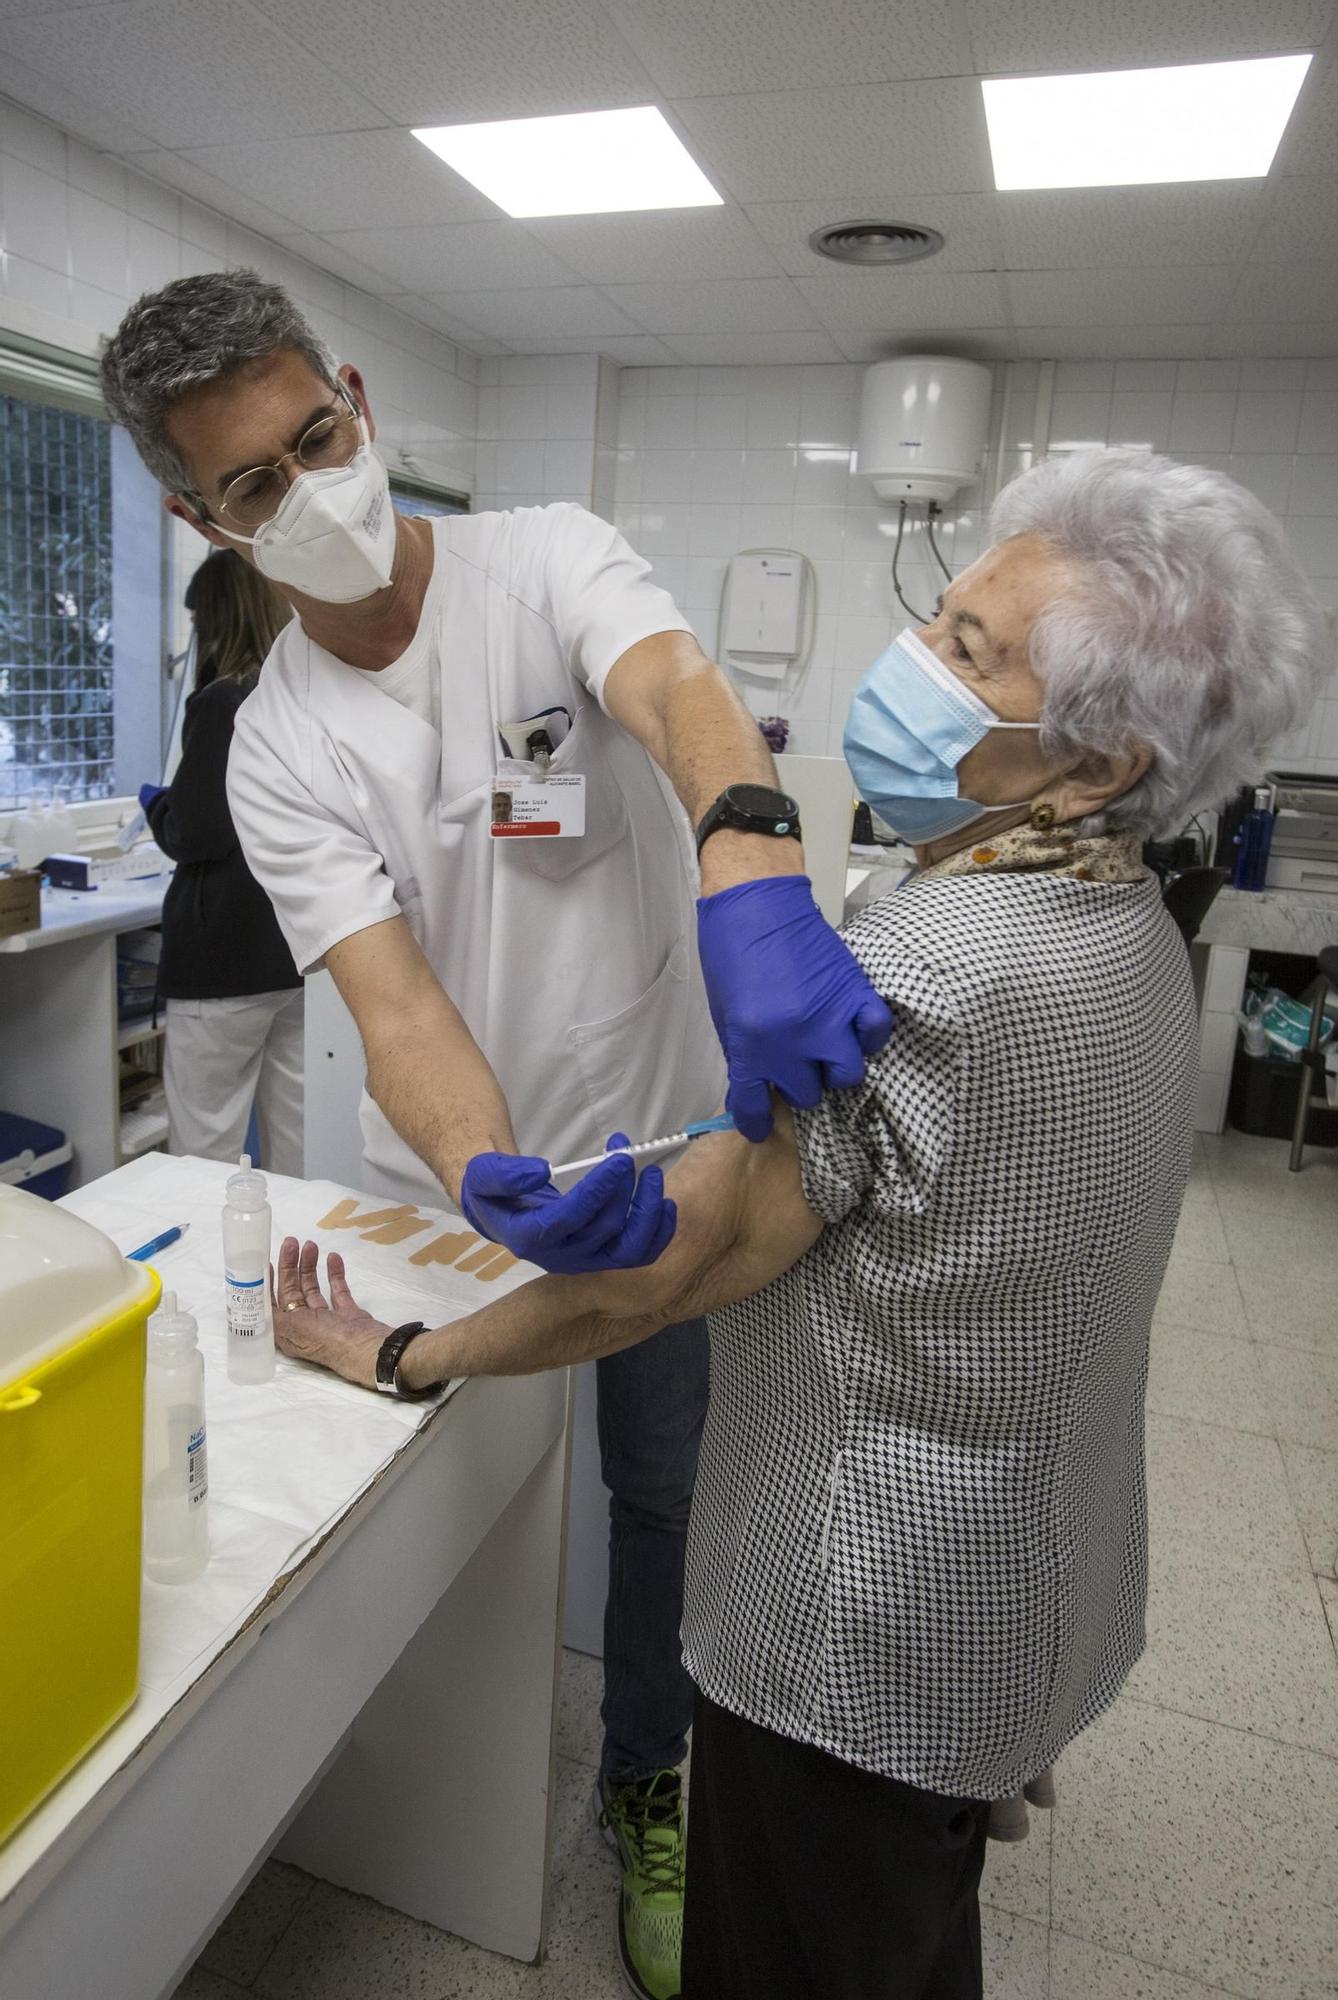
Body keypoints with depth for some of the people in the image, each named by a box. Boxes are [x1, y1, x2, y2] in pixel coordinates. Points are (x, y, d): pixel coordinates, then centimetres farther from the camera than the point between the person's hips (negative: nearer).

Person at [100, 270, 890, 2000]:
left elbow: (679, 690, -33)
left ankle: (646, 1787, 46)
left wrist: (750, 874, -56)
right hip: (454, 1187, 2)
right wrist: (490, 1180, -41)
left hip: (669, 1142, -1)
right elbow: (394, 1004, -21)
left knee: (665, 1495, 16)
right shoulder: (276, 754, -8)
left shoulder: (549, 559, -10)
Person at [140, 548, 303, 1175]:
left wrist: (156, 804, 4)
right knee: (294, 1135, 14)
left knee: (207, 1147, 2)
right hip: (301, 947, 7)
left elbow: (194, 838, -16)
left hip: (226, 956, -7)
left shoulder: (220, 703, -13)